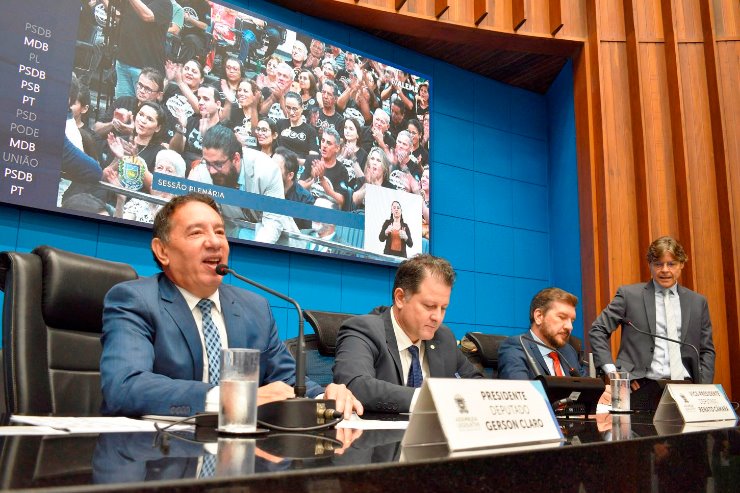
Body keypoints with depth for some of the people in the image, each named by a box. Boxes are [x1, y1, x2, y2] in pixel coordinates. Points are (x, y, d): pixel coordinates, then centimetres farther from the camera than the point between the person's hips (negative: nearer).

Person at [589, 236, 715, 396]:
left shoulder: (698, 302, 13)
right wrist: (612, 371, -5)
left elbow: (707, 350, 17)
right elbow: (597, 330, 4)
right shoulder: (629, 295, 3)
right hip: (644, 387, -3)